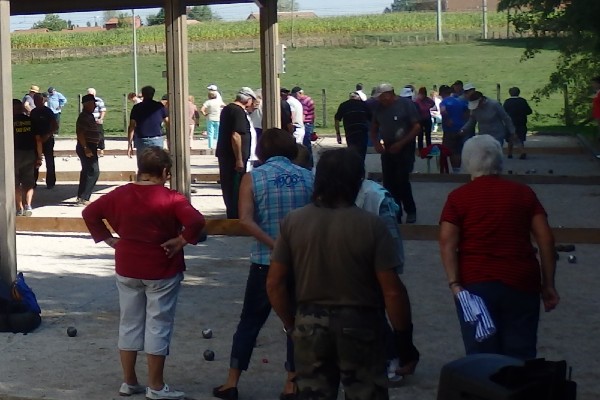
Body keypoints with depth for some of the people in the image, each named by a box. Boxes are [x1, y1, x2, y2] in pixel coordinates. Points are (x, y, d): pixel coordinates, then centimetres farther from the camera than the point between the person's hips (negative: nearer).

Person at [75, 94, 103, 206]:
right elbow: (80, 133, -24)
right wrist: (85, 148, -27)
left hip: (89, 147, 11)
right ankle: (83, 198, -14)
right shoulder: (84, 117, -17)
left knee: (86, 172, 16)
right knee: (93, 171, -13)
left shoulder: (89, 116, 15)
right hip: (87, 147, -11)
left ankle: (81, 197, 22)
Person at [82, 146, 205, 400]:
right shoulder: (171, 199, -14)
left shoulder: (120, 195, 1)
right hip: (161, 271, -4)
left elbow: (89, 213, 7)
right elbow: (196, 221, -28)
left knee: (129, 324, 14)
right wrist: (182, 240, -14)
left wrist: (108, 239, 7)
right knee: (158, 326, 3)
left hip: (127, 269, 5)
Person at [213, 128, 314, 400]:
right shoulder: (308, 177, 1)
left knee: (250, 322, 11)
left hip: (265, 262, -1)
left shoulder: (252, 178, -3)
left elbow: (245, 220, -15)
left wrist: (275, 245, -16)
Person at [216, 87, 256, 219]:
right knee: (236, 189, -3)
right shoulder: (239, 112, -16)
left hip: (224, 154, 9)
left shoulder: (227, 109, 14)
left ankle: (231, 213, 24)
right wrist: (239, 159, -24)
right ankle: (235, 216, 0)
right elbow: (235, 136, -25)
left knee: (228, 187, 15)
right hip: (234, 157, -9)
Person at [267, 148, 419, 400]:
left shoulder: (293, 222, -4)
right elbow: (392, 292, -13)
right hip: (359, 325, -3)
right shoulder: (371, 225, -13)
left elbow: (275, 284, -1)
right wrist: (405, 340, -3)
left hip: (310, 324, 3)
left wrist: (291, 324, 13)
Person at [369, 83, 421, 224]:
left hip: (404, 148, -5)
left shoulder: (406, 104, -10)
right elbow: (374, 128, 15)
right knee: (389, 183, 6)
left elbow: (417, 127, -11)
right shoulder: (379, 108, 3)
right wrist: (376, 143, -4)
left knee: (402, 180, -10)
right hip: (387, 149, 5)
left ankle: (411, 211, 8)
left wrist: (401, 144, -17)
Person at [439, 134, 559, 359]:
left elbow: (447, 243, -9)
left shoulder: (458, 197, 2)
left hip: (475, 285, -1)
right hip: (521, 284, 1)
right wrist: (548, 284, 7)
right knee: (520, 358, 6)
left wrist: (454, 283, -12)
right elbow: (546, 239, 2)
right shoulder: (523, 193, 6)